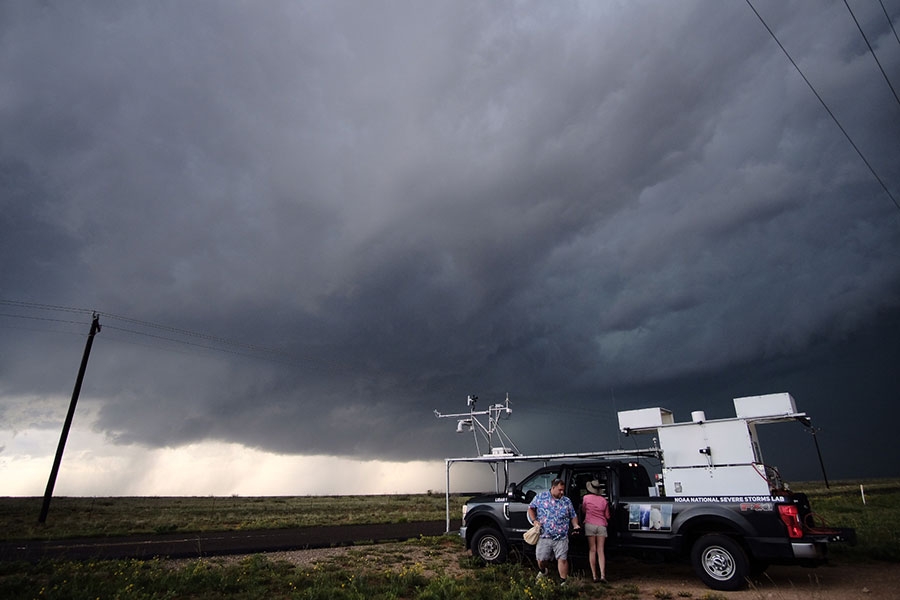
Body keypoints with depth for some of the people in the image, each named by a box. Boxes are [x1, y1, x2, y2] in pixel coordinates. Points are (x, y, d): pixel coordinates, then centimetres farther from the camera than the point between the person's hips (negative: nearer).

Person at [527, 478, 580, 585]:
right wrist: (534, 520, -5)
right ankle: (543, 571, 37)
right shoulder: (540, 497, 0)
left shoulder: (567, 501, 7)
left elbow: (573, 516, 15)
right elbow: (531, 508, 8)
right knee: (541, 559, 6)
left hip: (561, 538, 1)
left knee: (562, 559, -3)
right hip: (544, 536, -1)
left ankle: (563, 582, 13)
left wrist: (575, 525, -4)